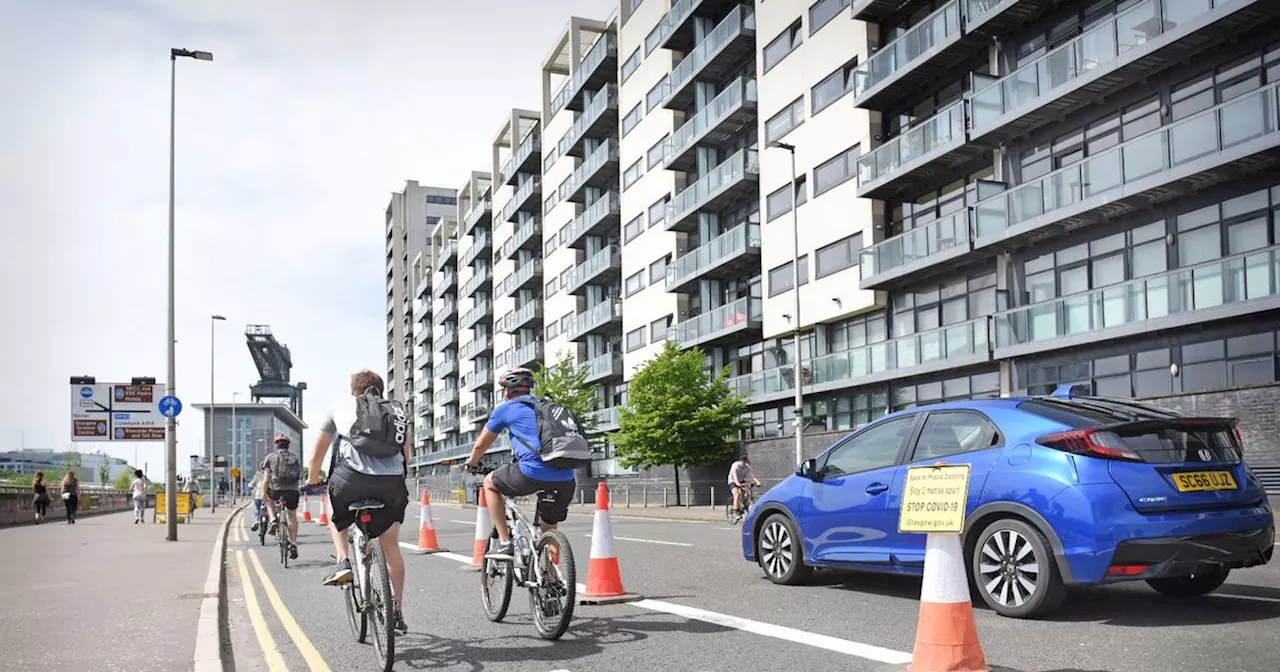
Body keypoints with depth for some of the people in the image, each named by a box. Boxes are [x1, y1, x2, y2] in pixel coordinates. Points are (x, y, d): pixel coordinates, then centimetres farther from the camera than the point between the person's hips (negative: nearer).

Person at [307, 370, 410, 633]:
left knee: (332, 503, 34)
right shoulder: (397, 410, 26)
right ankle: (397, 612, 18)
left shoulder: (341, 407, 21)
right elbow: (405, 455, 31)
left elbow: (317, 454, 27)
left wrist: (313, 479, 45)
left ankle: (342, 562, 18)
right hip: (392, 483, 2)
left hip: (352, 478, -2)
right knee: (390, 546, 18)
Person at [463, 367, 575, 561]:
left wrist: (472, 462, 47)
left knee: (489, 483, 23)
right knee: (548, 532, 24)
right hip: (566, 479, 5)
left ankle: (504, 543, 15)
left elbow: (481, 444, 26)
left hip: (533, 473, -5)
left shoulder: (505, 408, 14)